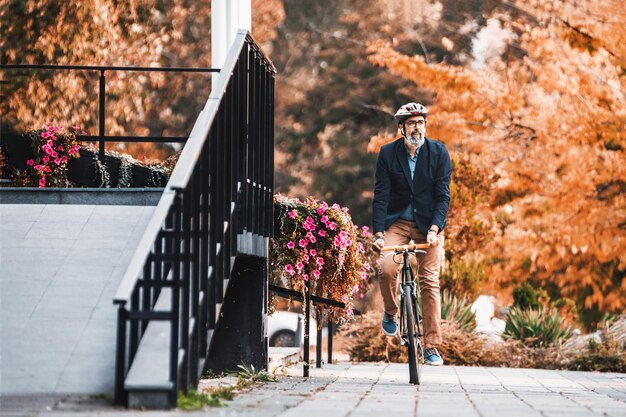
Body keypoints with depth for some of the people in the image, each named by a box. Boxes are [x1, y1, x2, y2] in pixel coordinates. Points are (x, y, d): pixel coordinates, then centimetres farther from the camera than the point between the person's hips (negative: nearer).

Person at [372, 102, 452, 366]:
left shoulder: (439, 153, -5)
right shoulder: (388, 153, -5)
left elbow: (443, 195, -8)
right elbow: (381, 195, -8)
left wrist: (434, 229, -21)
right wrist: (378, 233, -18)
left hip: (428, 224, 0)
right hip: (397, 222, 0)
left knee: (430, 282, -6)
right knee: (386, 268, -24)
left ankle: (431, 347, -1)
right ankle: (390, 312, 7)